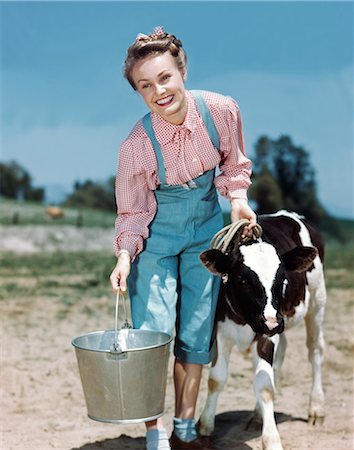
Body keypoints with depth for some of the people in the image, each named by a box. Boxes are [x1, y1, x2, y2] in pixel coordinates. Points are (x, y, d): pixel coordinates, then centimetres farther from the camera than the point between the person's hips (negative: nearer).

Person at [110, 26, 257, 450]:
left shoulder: (221, 110, -19)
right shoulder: (136, 145, -25)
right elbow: (133, 212, -12)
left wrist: (237, 197, -15)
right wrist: (125, 255, -27)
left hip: (206, 228, 3)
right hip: (157, 233, -3)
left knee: (197, 332, 7)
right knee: (153, 331, -9)